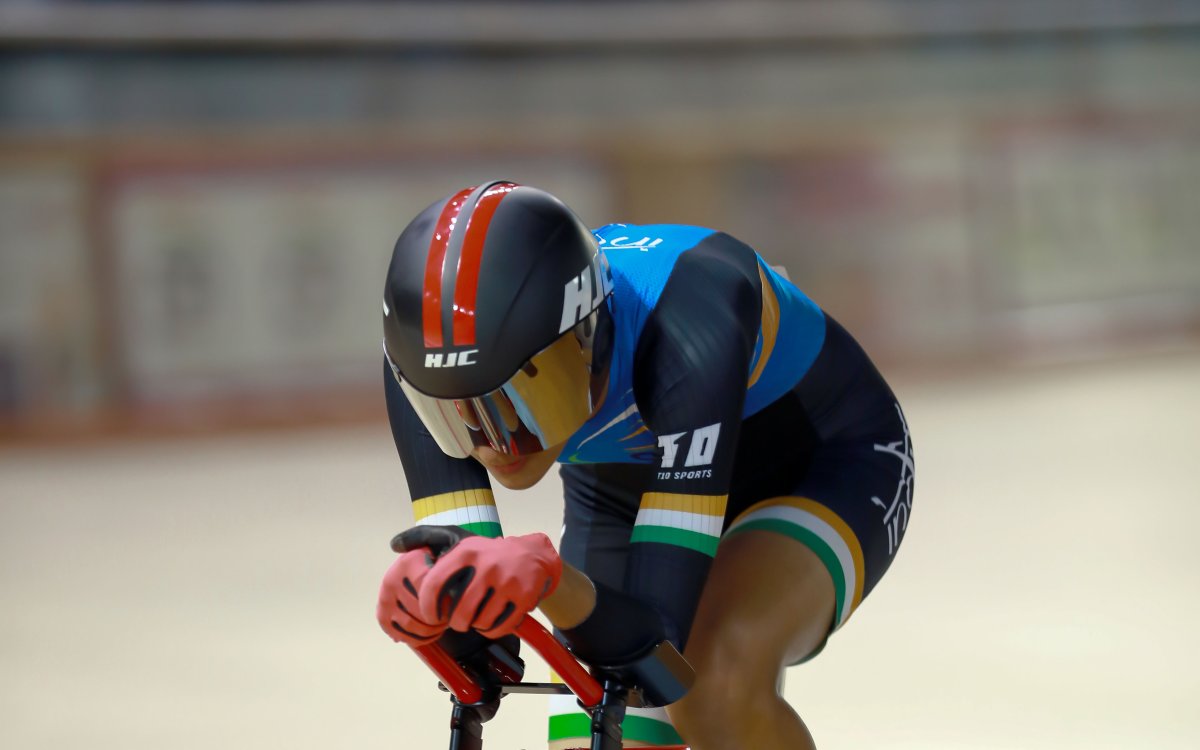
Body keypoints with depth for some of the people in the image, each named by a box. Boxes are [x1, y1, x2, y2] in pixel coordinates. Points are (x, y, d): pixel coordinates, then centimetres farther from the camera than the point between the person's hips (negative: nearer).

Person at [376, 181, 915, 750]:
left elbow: (654, 634, -44)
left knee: (719, 685, -36)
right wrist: (428, 592, -52)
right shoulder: (432, 357, -29)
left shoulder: (687, 330, -42)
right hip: (619, 499, 5)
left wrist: (544, 577, -64)